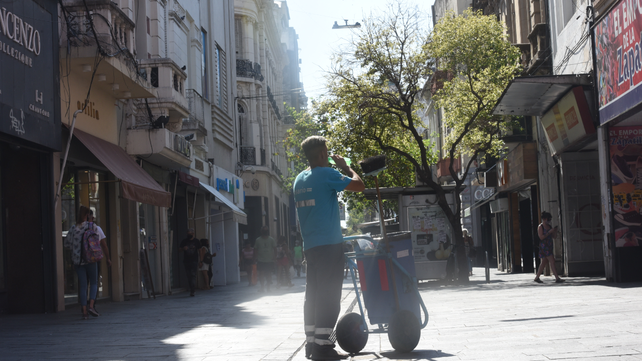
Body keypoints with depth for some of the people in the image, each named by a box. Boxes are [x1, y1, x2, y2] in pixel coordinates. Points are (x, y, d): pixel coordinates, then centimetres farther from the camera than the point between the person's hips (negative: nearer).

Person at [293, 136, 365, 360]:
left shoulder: (300, 179, 14)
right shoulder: (326, 174, -11)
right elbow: (359, 186, -12)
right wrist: (345, 167, 0)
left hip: (310, 246, 8)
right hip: (329, 245, -8)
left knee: (313, 295, 10)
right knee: (329, 296, -6)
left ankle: (311, 343, 11)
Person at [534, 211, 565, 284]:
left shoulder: (549, 226, 13)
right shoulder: (540, 227, -9)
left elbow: (554, 236, 16)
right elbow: (541, 237, -18)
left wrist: (555, 230, -3)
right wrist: (549, 232, -20)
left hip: (549, 246, 9)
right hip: (544, 246, -9)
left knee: (544, 262, 11)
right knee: (552, 261, -13)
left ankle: (537, 277, 19)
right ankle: (557, 278, -15)